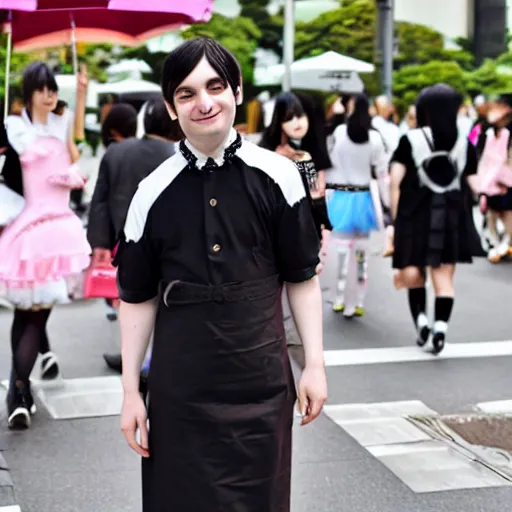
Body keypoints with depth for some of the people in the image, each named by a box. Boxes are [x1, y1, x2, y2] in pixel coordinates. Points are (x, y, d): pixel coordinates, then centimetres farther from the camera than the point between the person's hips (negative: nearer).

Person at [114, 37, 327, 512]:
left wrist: (314, 364, -1)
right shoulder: (153, 192, -2)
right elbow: (138, 298, 3)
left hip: (261, 383, 0)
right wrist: (130, 390, 3)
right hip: (178, 388, 1)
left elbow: (302, 277, 2)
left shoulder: (276, 176, -4)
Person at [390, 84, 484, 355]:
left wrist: (396, 217, -2)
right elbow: (473, 185, 0)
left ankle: (420, 318, 1)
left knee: (413, 271, 14)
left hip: (416, 214, -1)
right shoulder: (465, 144, 2)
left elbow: (395, 182, -8)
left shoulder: (410, 140, -3)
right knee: (444, 276, 6)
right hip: (453, 218, 2)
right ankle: (440, 325, -8)